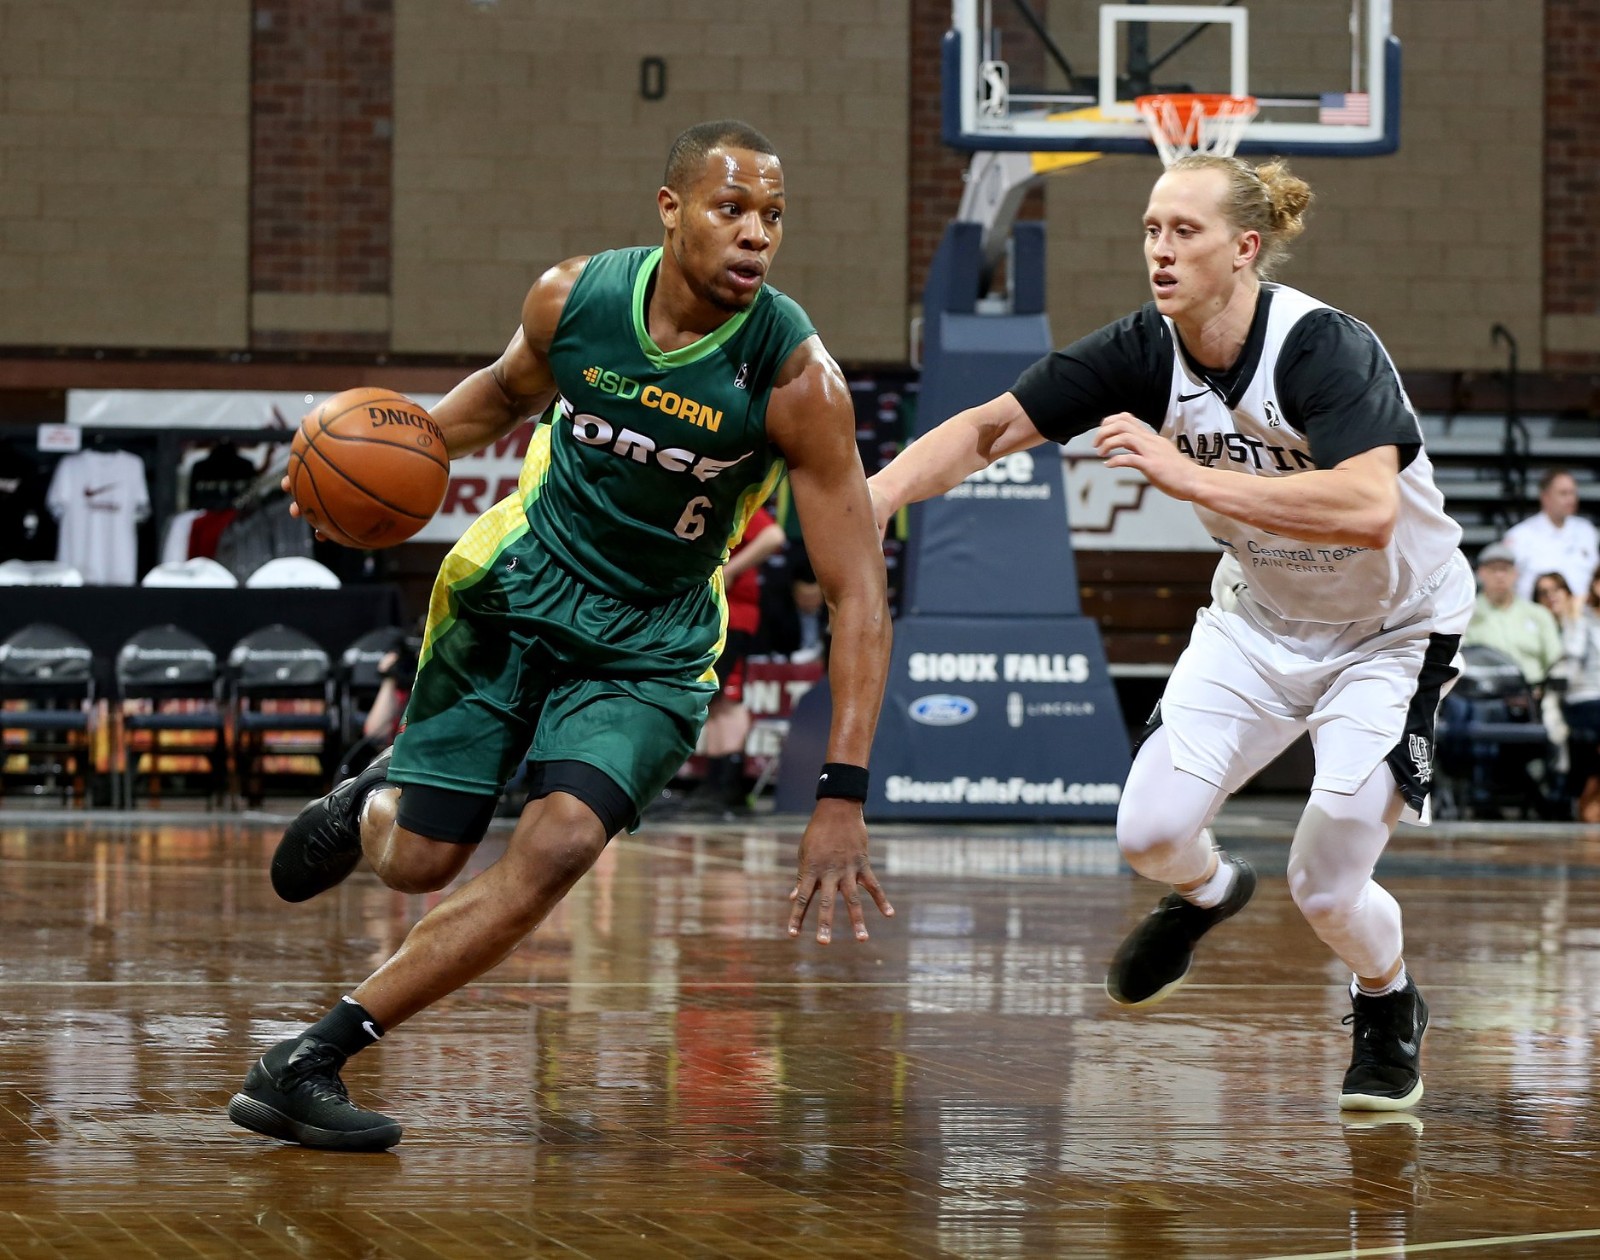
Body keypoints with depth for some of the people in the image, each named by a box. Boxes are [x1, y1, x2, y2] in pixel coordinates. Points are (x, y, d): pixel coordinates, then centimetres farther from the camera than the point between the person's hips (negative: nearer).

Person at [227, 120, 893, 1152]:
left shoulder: (795, 376, -24)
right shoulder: (573, 296, -15)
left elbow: (859, 593, -23)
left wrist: (842, 800, -30)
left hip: (650, 649, -2)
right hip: (518, 588, 2)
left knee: (557, 848, -24)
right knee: (416, 861, 2)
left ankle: (312, 1060, -15)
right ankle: (371, 800, 42)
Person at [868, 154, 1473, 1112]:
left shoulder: (1325, 348, -31)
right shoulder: (1146, 353, -14)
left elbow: (1368, 510, -47)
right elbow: (986, 430, -13)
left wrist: (1187, 474, -49)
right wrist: (872, 498, -31)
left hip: (1392, 631, -5)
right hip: (1260, 617, 5)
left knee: (1327, 887, -11)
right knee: (1151, 831, -10)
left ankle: (1389, 1006, 25)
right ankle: (1207, 891, 28)